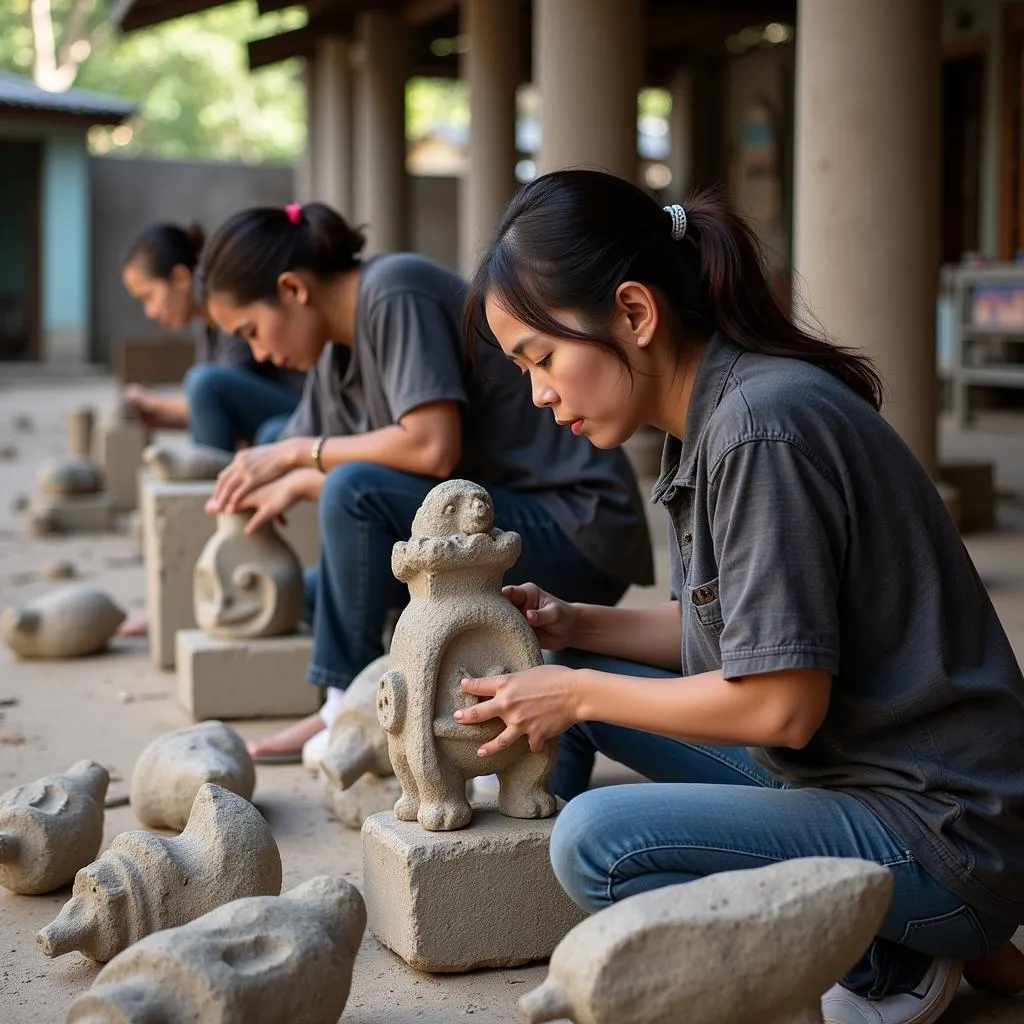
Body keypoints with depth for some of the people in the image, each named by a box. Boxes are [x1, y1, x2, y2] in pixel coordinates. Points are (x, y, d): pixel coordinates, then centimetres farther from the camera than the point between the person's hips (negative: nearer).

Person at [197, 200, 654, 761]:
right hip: (502, 516, 10)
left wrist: (298, 453, -15)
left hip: (579, 532, -10)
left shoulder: (394, 290, -17)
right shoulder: (339, 347, 9)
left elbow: (433, 448, -25)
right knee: (316, 595, 13)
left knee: (354, 492, -23)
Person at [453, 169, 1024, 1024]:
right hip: (836, 767, 10)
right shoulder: (712, 417, 6)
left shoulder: (760, 427, -23)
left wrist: (581, 695, -12)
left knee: (595, 843, -25)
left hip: (939, 830, -10)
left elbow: (781, 705, -24)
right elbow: (725, 633, 14)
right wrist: (572, 627, 2)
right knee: (570, 674, 11)